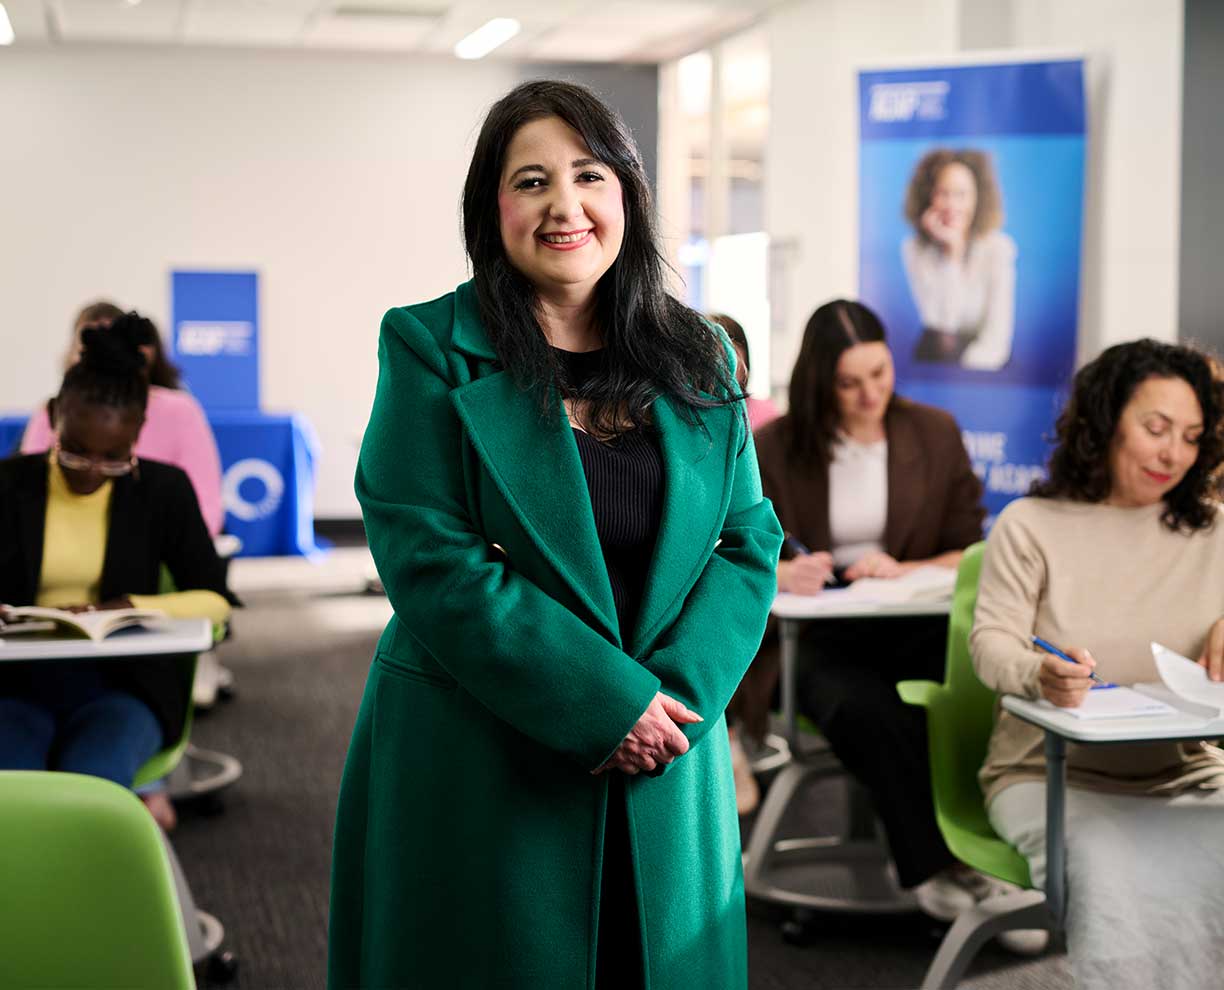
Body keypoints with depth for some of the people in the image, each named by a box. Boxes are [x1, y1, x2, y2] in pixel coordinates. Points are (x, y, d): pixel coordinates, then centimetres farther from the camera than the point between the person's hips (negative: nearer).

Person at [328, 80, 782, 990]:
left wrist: (676, 694, -12)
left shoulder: (699, 361, 8)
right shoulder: (432, 350, -5)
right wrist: (605, 701, -17)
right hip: (476, 765, -3)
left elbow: (748, 544, 5)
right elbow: (431, 560, -13)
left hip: (660, 777, 4)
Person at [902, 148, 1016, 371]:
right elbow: (942, 321, -14)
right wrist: (952, 252, -16)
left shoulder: (997, 247, -7)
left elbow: (997, 336, -11)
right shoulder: (914, 249, -2)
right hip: (934, 354, 1)